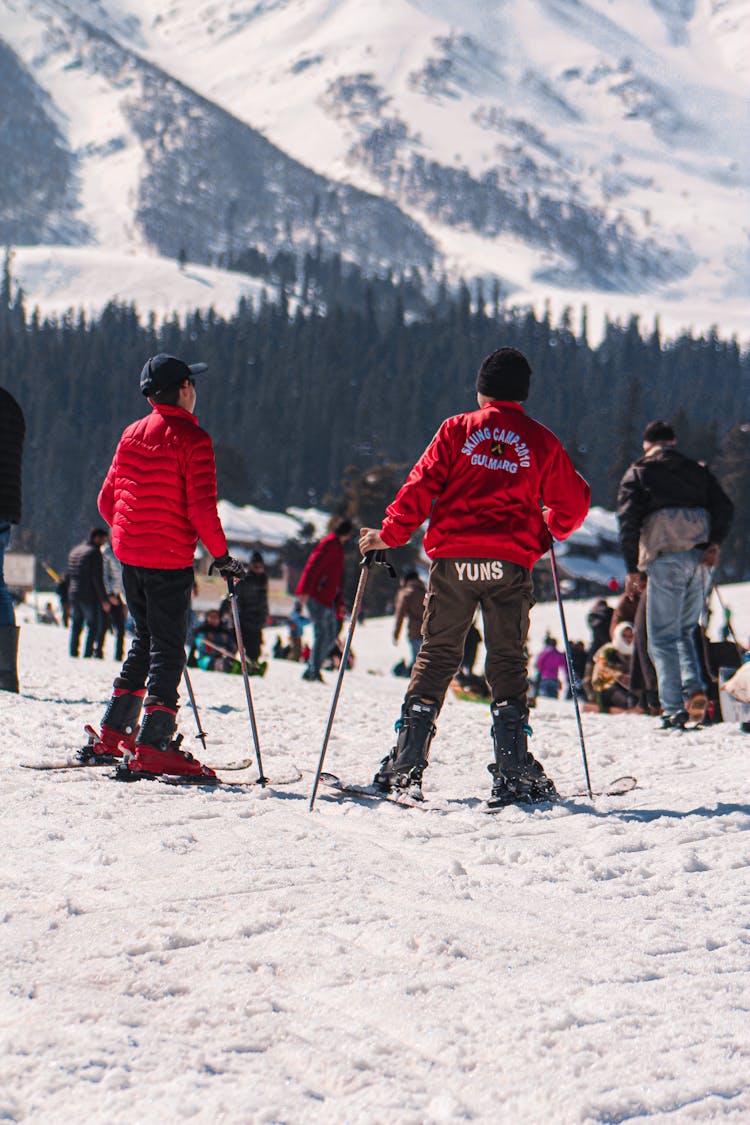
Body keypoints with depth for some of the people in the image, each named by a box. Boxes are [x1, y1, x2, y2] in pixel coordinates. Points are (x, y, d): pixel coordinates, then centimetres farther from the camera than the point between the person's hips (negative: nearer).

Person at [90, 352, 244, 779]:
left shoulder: (132, 435, 10)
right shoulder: (192, 438, -10)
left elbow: (107, 499, 14)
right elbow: (201, 507, -16)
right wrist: (222, 556, -9)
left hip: (129, 553, 7)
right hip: (170, 558, -7)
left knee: (145, 640, 19)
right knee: (168, 650, -3)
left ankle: (113, 735, 19)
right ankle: (150, 749, -9)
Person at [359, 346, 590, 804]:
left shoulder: (457, 430, 6)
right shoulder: (541, 441, 9)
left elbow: (421, 485, -1)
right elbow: (573, 502, 13)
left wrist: (389, 535, 4)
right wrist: (548, 533, 31)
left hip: (453, 559, 0)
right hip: (510, 563, 0)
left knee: (436, 657, 8)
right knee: (508, 663, 7)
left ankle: (405, 765, 3)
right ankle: (513, 771, -2)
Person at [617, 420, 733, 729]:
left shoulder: (637, 473, 9)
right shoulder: (697, 471, 19)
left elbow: (628, 520, -3)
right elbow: (725, 507, 5)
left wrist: (632, 568, -3)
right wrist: (714, 544, 1)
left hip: (664, 557, -4)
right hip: (698, 558, 4)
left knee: (663, 637, 0)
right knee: (685, 631, 19)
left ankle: (674, 709, -9)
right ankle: (694, 686, -5)